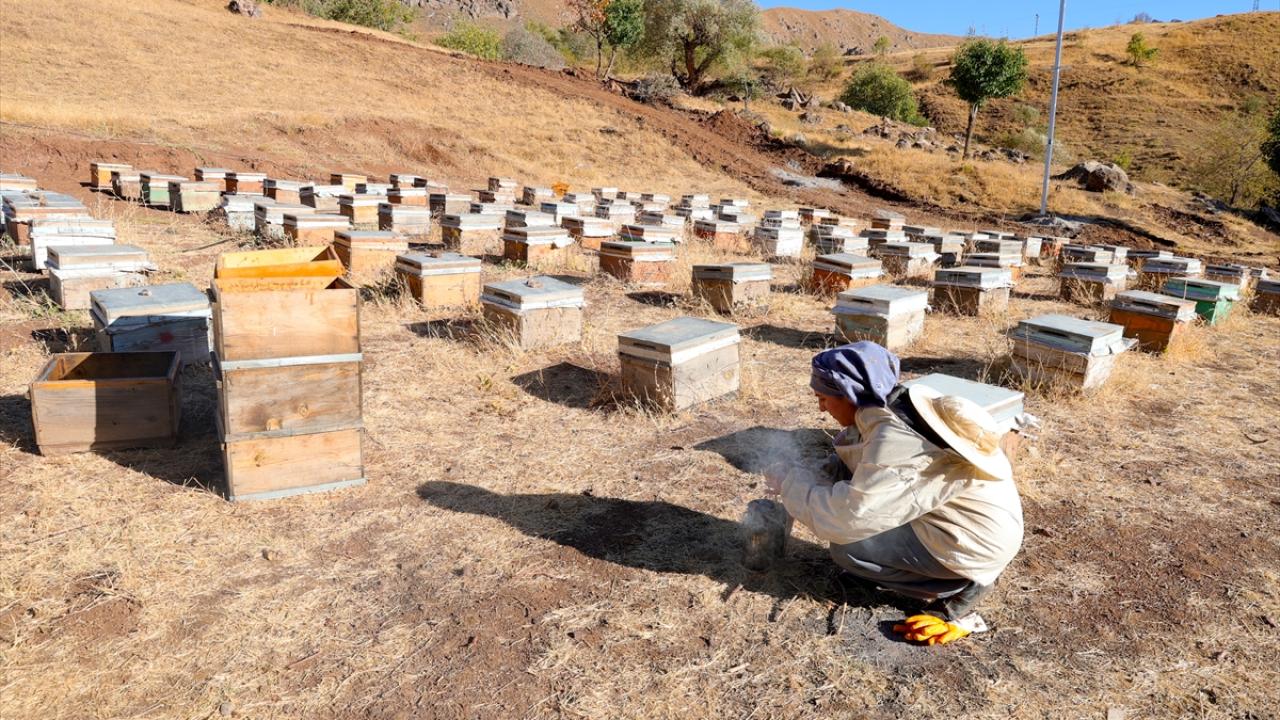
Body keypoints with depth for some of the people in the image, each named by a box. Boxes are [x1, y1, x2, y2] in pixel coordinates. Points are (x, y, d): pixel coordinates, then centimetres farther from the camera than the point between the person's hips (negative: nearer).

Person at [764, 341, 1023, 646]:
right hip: (975, 518, 9)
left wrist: (789, 482, -14)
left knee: (848, 548, -12)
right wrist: (804, 479, -1)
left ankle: (957, 595, 0)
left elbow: (844, 519, -28)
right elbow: (845, 463, 11)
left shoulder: (896, 444, -30)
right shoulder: (899, 406, -4)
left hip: (976, 544, -9)